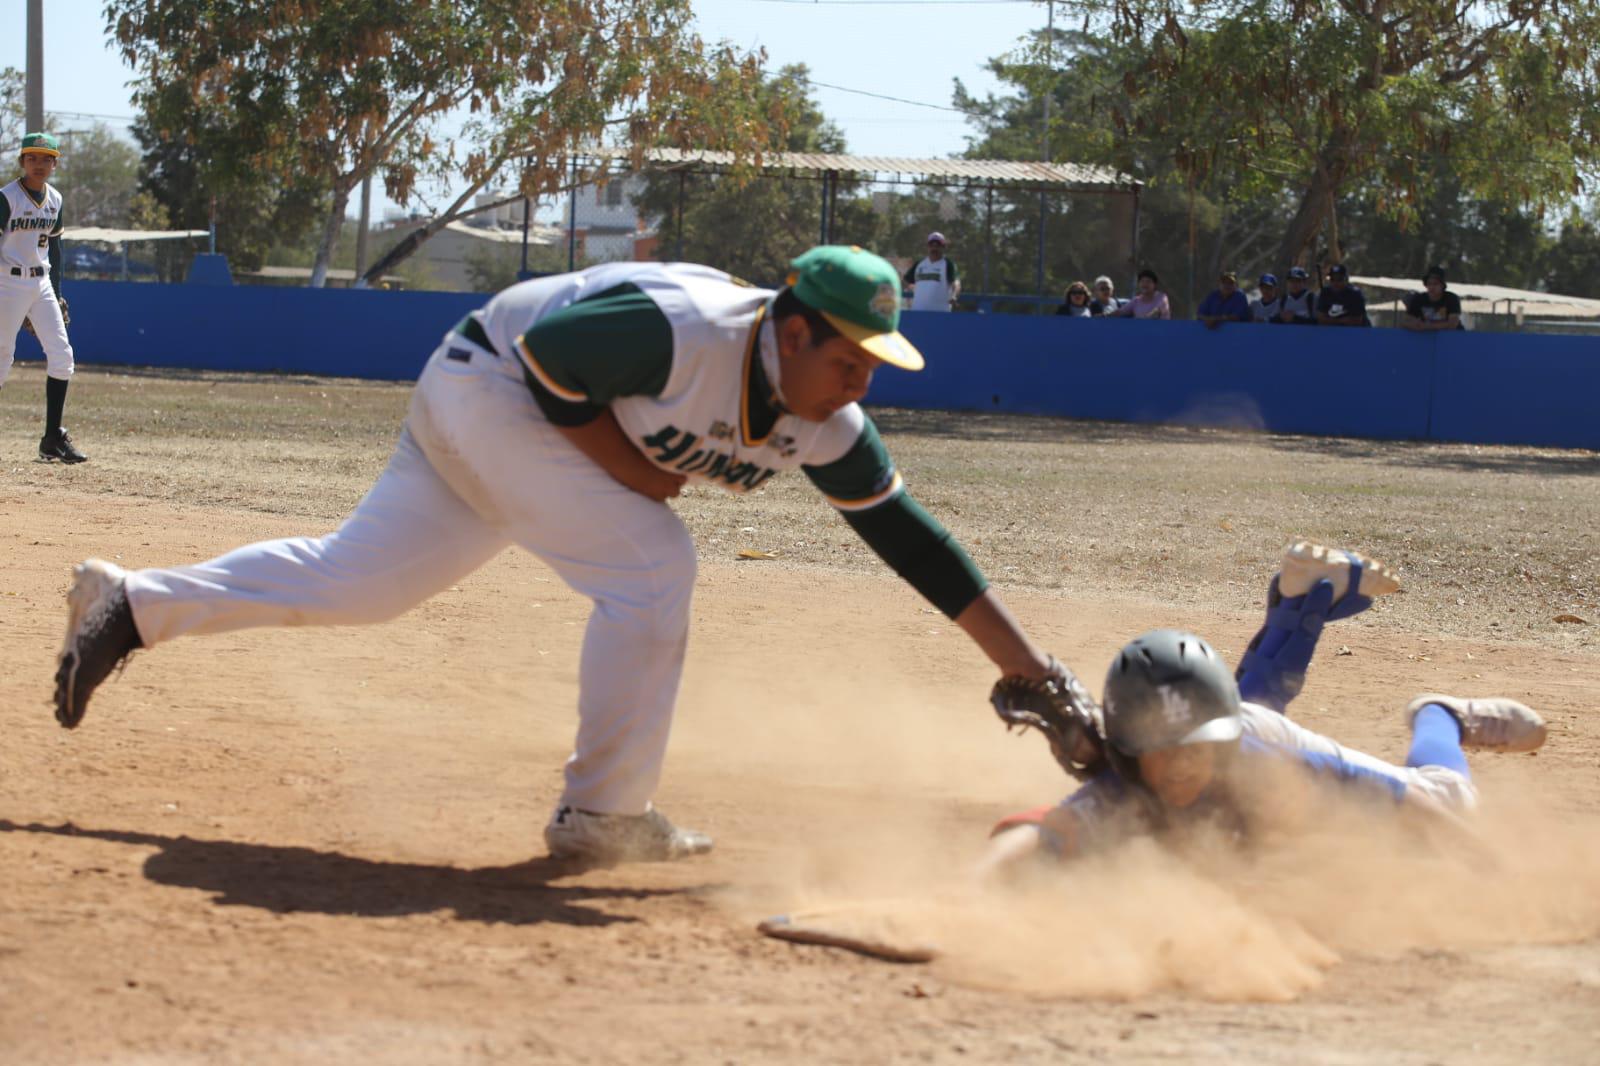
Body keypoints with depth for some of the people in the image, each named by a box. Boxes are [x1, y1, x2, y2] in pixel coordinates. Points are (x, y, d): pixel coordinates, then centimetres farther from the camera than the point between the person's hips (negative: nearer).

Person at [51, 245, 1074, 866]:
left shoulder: (824, 427, -8)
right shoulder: (687, 331, -32)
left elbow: (911, 536, -6)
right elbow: (548, 351, -26)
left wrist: (1026, 661, -9)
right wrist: (635, 472, -23)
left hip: (478, 410, 8)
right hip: (488, 384, -8)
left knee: (353, 579, 9)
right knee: (649, 564, -17)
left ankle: (134, 602, 18)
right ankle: (604, 814, -8)